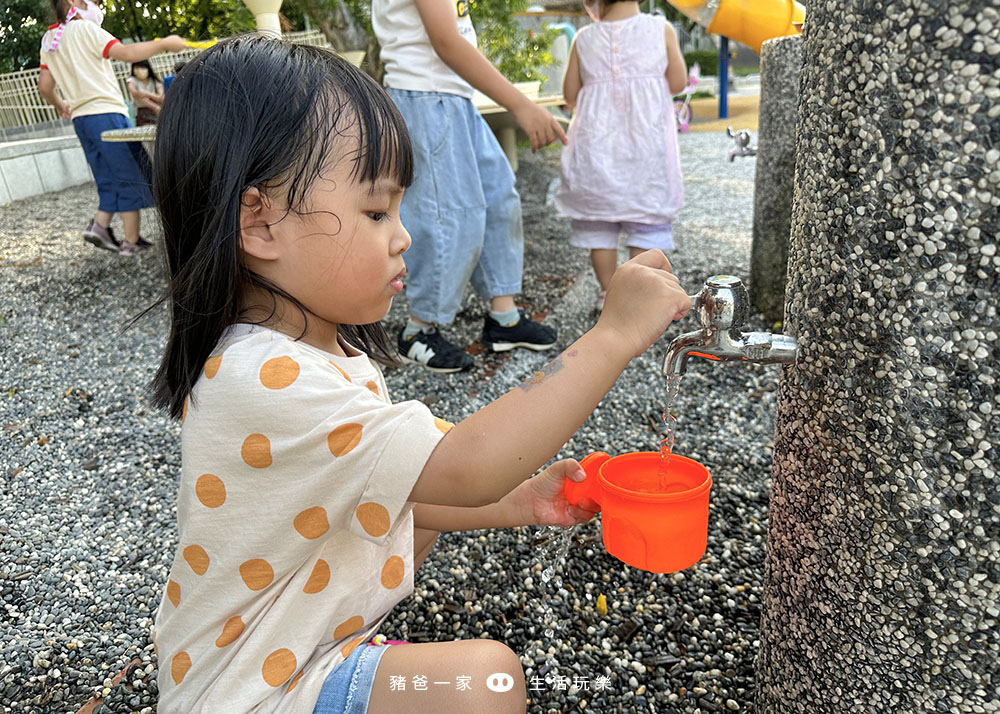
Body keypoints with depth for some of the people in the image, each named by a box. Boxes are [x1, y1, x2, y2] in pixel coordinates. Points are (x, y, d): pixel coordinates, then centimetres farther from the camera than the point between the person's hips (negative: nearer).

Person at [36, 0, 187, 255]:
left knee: (110, 179, 16)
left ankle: (100, 225, 2)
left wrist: (60, 105, 35)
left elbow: (44, 87, 16)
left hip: (80, 118, 8)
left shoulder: (49, 41, 15)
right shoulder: (83, 28, -7)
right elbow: (125, 53, -18)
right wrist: (163, 44, -12)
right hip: (105, 113, -8)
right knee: (132, 178, -1)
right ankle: (132, 242, 0)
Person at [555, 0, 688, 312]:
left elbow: (570, 94, 7)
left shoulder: (584, 38, 2)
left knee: (598, 216, 10)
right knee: (648, 216, 7)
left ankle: (608, 293, 14)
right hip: (645, 142, -1)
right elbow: (677, 83, 3)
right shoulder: (661, 29, 0)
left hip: (596, 142, 1)